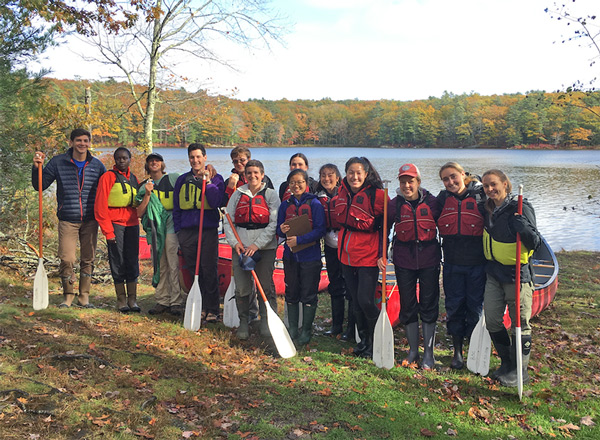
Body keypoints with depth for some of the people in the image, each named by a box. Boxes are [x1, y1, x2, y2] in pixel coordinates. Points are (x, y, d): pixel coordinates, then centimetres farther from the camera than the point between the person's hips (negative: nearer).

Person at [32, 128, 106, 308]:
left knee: (88, 259, 6)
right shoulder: (58, 162, 1)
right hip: (68, 220, -1)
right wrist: (37, 168, -13)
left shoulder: (97, 165, 5)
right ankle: (68, 295, 14)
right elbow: (40, 186, 4)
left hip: (90, 221, 2)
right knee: (67, 259, -7)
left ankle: (84, 296, 20)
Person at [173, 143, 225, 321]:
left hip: (208, 231, -3)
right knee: (192, 271, 6)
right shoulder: (182, 180, 14)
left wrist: (208, 181, -12)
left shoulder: (216, 178, 5)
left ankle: (212, 310, 5)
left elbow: (216, 202, -10)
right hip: (187, 231, 3)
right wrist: (178, 229, 9)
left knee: (209, 271, -2)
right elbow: (176, 207, 17)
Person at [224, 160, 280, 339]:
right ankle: (243, 321, 16)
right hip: (241, 247, 2)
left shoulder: (270, 194, 3)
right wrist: (234, 242, -7)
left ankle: (266, 321, 16)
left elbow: (274, 223, -5)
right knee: (242, 288, 0)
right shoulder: (237, 194, 10)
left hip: (265, 247, -2)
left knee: (266, 286, 0)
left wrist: (257, 244, -13)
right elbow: (228, 221, 9)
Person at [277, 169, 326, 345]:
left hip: (310, 256, -4)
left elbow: (320, 230, -12)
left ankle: (306, 332, 16)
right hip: (290, 255, 4)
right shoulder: (285, 204, 6)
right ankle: (292, 330, 25)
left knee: (309, 295, 3)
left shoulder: (314, 203, -7)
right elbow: (279, 229, 11)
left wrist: (299, 239, -21)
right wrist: (282, 230, -13)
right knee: (291, 294, 12)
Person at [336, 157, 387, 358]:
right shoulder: (343, 191, 6)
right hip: (347, 254, 6)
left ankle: (376, 343, 12)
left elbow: (386, 223, -9)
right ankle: (363, 339, 29)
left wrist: (382, 254, -14)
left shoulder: (376, 194, -13)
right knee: (355, 300, 13)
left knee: (365, 301, -9)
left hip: (368, 254, -6)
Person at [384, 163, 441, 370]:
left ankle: (428, 353, 16)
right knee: (407, 306, 7)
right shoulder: (395, 204, -1)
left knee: (429, 306, 4)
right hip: (404, 260, 1)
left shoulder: (431, 202, -3)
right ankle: (413, 350, 22)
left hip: (429, 260, -1)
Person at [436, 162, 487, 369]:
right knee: (454, 307, 9)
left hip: (477, 263, -3)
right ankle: (457, 352, 24)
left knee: (475, 307, 6)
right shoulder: (443, 199, 4)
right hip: (452, 264, 3)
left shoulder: (480, 196, -6)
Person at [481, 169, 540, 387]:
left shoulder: (520, 208, -13)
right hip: (494, 274, 7)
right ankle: (507, 363, 28)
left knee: (520, 323, 3)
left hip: (517, 275, -7)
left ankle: (520, 371, 17)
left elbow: (534, 243, -17)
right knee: (492, 320, 9)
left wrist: (524, 227, -32)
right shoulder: (489, 209, 8)